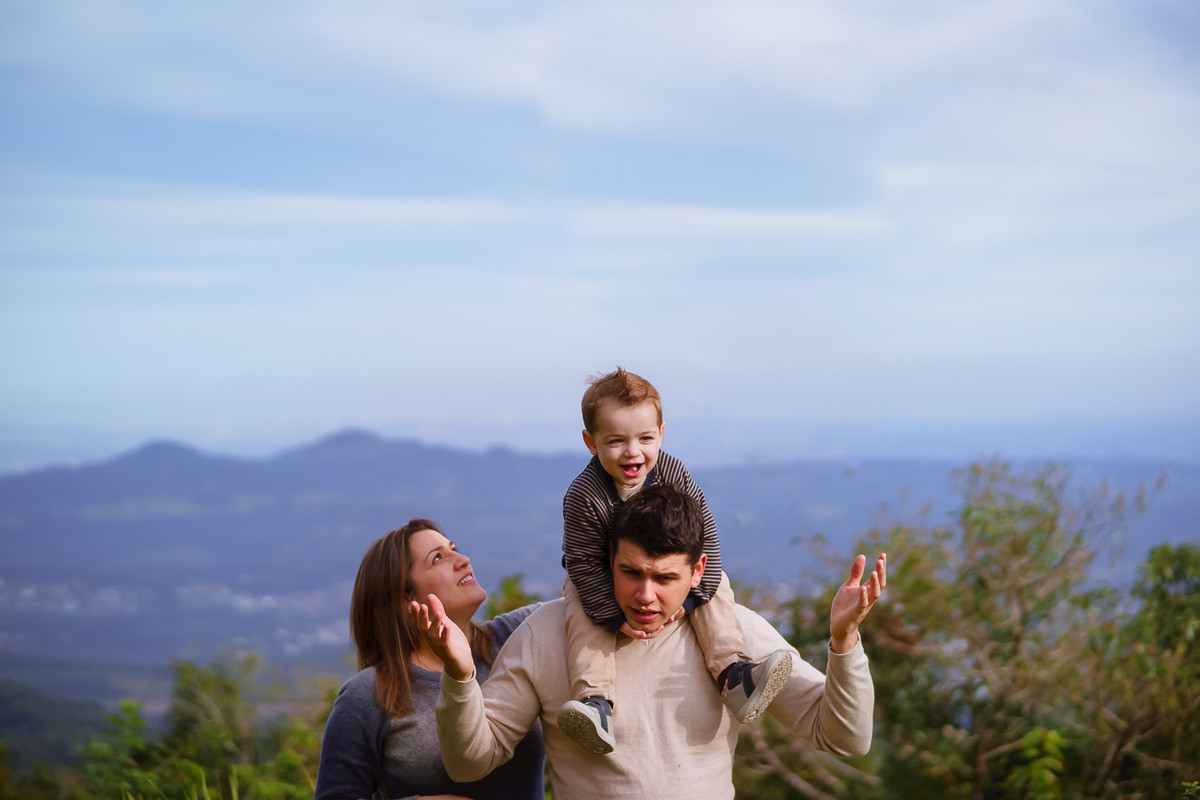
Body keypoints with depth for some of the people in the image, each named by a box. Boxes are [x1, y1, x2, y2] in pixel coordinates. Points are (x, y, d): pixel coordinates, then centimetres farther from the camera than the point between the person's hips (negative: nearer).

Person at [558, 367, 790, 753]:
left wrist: (691, 594, -21)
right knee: (585, 614, -31)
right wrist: (616, 616, -30)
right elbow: (584, 563, -25)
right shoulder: (584, 497, -30)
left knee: (715, 588, -18)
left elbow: (705, 533, -14)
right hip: (602, 579, -3)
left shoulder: (673, 474, -20)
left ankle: (732, 675, -29)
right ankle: (593, 700, -41)